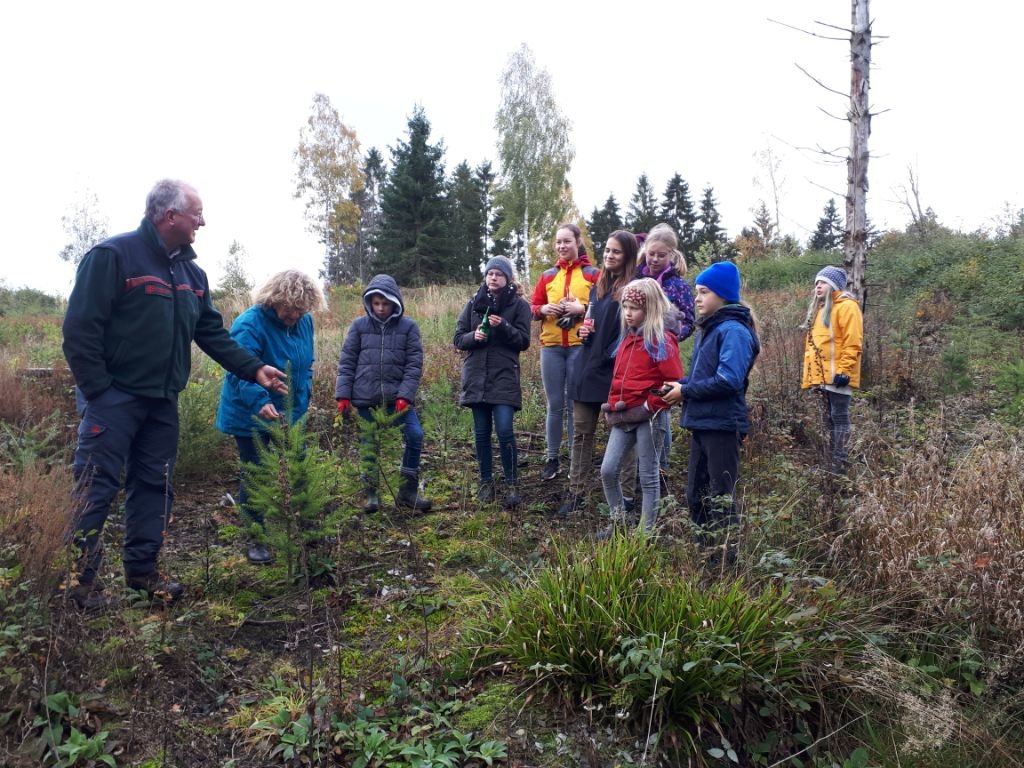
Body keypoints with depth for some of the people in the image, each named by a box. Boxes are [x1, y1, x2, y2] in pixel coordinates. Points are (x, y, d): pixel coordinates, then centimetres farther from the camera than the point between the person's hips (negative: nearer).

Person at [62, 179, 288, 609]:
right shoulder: (113, 255, -12)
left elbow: (212, 333, 14)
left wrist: (253, 369, 5)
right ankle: (80, 576, 10)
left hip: (162, 400, 8)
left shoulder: (191, 272, 13)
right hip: (114, 397, -7)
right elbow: (80, 327, -15)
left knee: (155, 486, 11)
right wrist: (96, 391, -17)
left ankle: (142, 568, 23)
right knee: (96, 488, -2)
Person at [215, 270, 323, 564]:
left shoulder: (304, 322, -2)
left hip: (290, 415, 6)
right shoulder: (250, 324, -24)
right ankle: (255, 539, 18)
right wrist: (260, 402, -51)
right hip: (251, 417, -6)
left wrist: (301, 403, 7)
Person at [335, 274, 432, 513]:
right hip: (365, 397, 0)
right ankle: (371, 493, 23)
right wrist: (343, 395, -3)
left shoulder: (408, 327, 0)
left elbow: (414, 364, -3)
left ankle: (408, 491, 7)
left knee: (415, 436, -9)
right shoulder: (359, 326, 1)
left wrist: (405, 395, -13)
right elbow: (347, 362, 3)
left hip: (397, 397, 0)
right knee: (369, 445, 7)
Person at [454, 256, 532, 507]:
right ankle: (486, 482, 20)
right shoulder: (473, 303, 10)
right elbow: (459, 338, 9)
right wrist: (473, 336, -12)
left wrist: (503, 327, -18)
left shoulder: (519, 304, 2)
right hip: (476, 376, 3)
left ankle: (512, 484, 3)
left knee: (504, 430, -11)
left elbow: (524, 341, -3)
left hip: (505, 377, -3)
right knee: (481, 432, 7)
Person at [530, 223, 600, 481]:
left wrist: (583, 309, -17)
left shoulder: (592, 274, 2)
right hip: (551, 346, 3)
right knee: (555, 405, 7)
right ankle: (552, 458, 16)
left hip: (580, 346, -3)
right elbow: (533, 307, 12)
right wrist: (544, 310, -8)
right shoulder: (547, 276, 12)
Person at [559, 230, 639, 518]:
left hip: (616, 370, -7)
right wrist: (584, 330, 4)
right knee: (581, 431, 7)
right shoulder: (598, 286, 15)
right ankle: (577, 492, 14)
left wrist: (616, 354, -24)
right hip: (588, 367, 7)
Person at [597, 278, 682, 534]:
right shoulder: (627, 339, 14)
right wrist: (613, 404, 13)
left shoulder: (661, 341, -10)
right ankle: (618, 522, 21)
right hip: (622, 417, 7)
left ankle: (646, 530, 15)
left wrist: (650, 406, -15)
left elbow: (674, 381, -14)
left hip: (647, 418, -7)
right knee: (608, 471, 5)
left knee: (648, 477, 4)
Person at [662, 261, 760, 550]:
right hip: (702, 423, 9)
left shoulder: (733, 330, -16)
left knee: (720, 496, 2)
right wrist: (681, 384, 0)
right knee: (696, 494, 16)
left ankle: (726, 555, 16)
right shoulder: (707, 329, 14)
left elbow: (728, 380, -25)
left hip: (722, 425, -9)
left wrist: (685, 391, -16)